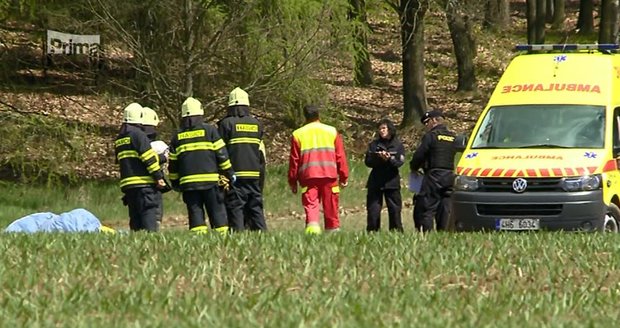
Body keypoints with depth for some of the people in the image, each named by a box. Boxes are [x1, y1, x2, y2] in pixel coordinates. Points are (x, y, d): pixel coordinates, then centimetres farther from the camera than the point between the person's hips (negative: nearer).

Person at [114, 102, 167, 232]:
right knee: (149, 212, -11)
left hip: (127, 183, 8)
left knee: (135, 216, 10)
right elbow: (149, 158, -14)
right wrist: (158, 176, -10)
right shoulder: (137, 134, -9)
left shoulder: (119, 139, 18)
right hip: (143, 182, -8)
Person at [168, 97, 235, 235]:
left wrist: (174, 182, 25)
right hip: (210, 181, -2)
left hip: (188, 182, 2)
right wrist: (230, 174, 8)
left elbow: (173, 163, 13)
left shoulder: (177, 136, 10)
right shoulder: (210, 130, 1)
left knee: (195, 213, 3)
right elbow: (221, 154, -1)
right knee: (217, 212, 1)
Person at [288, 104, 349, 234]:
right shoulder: (332, 131, 11)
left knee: (310, 206, -8)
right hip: (329, 175, 1)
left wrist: (292, 182, 13)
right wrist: (344, 177, 12)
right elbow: (340, 156, 8)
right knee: (331, 208, 9)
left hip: (308, 176, -1)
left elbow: (294, 160, 7)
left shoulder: (297, 134, 8)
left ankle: (312, 229, -30)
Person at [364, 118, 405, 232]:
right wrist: (379, 158, -19)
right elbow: (367, 162, -1)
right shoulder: (374, 144, 7)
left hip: (392, 181, -1)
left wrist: (389, 159, -23)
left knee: (394, 209, 1)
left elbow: (399, 162, -5)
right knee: (373, 210, -1)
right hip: (375, 182, 1)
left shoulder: (398, 145, 4)